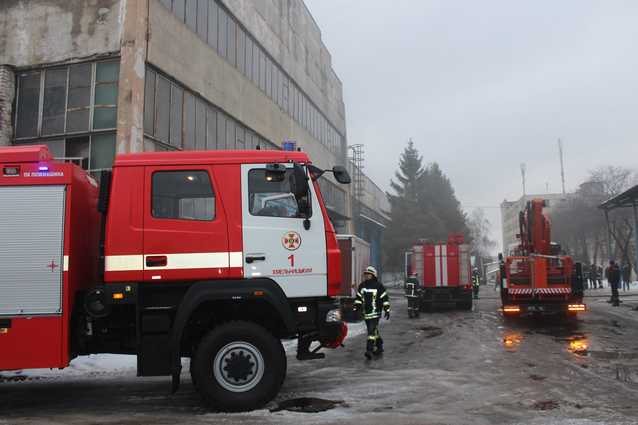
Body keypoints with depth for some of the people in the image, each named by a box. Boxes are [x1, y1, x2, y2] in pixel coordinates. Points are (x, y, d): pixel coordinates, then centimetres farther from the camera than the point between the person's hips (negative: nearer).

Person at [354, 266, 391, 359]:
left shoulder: (379, 286, -6)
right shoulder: (362, 286, 10)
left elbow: (385, 299, -3)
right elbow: (358, 298, 18)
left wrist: (387, 310, -6)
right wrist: (356, 308, 11)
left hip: (375, 313, -6)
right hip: (366, 313, 6)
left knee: (372, 331, -15)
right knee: (374, 331, 16)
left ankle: (369, 350, -19)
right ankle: (379, 347, 31)